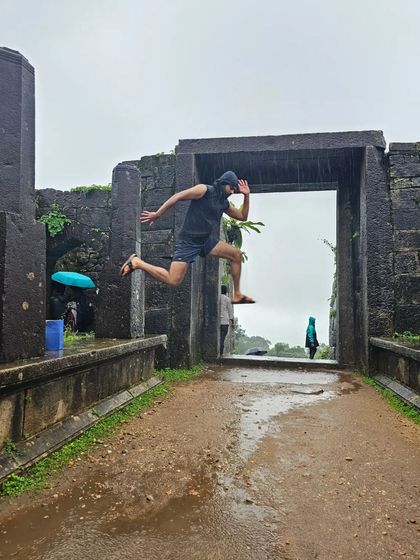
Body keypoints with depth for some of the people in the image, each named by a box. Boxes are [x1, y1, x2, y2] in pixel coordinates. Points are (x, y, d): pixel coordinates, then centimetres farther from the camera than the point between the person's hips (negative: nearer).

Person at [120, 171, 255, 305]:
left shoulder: (224, 203, 11)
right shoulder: (204, 190, -11)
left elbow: (242, 216, 17)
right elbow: (178, 196, -16)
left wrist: (246, 196, 6)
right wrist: (157, 214, -20)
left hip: (205, 240, 8)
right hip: (188, 241, -8)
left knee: (236, 254, 3)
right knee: (173, 281, -16)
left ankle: (237, 295, 12)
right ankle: (137, 263, 0)